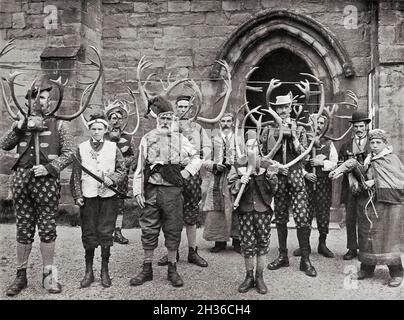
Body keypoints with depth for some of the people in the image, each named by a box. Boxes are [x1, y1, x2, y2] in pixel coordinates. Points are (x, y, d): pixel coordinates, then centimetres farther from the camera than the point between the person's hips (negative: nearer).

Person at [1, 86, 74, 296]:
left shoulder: (58, 124, 6)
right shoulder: (23, 122, 15)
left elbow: (68, 153, 1)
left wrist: (49, 168, -12)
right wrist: (19, 127, -6)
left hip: (46, 180, -3)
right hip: (21, 178, 3)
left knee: (47, 229, 1)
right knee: (23, 230, 8)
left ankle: (48, 275, 13)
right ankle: (20, 275, 17)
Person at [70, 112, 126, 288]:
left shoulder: (113, 147, 5)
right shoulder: (81, 148, 6)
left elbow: (122, 170, 6)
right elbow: (76, 174, 5)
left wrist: (112, 179, -13)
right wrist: (77, 196, -2)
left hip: (108, 196, 0)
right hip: (88, 196, 1)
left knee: (106, 233, 2)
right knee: (88, 234, 4)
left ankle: (105, 271, 15)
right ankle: (88, 271, 15)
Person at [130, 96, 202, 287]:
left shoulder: (180, 139, 5)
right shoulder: (147, 139, 5)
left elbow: (197, 159, 11)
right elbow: (140, 168, 5)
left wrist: (185, 173, -5)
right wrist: (138, 191, -3)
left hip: (173, 191, 0)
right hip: (151, 190, 0)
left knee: (173, 230, 7)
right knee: (148, 230, 6)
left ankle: (172, 270, 20)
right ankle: (147, 269, 19)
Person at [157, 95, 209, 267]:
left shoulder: (197, 127, 20)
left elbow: (207, 146, 12)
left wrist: (202, 156, -7)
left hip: (192, 172, 1)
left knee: (191, 213, 4)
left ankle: (192, 251, 13)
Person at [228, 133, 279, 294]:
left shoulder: (266, 164, 2)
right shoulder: (238, 165, 2)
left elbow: (273, 190, 1)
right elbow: (231, 189, 0)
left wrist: (271, 177, -17)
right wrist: (240, 182, -19)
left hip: (263, 210, 0)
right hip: (245, 210, 0)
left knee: (263, 243, 7)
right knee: (247, 245, 4)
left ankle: (259, 277, 22)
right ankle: (249, 277, 23)